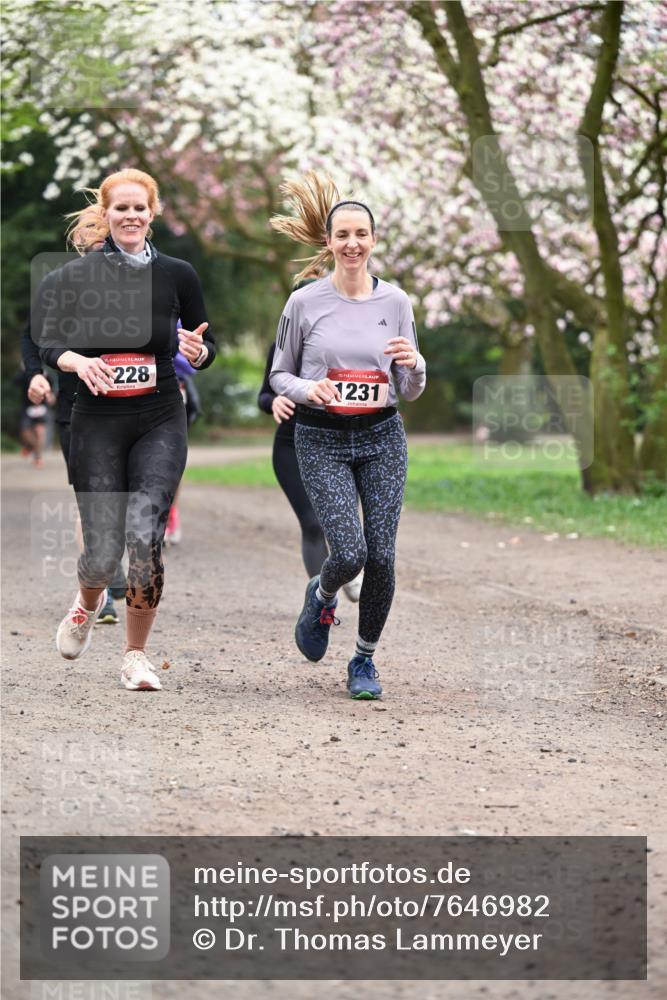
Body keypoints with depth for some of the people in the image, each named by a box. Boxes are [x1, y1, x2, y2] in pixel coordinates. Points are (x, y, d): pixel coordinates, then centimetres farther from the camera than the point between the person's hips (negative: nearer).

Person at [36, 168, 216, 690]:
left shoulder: (177, 274, 2)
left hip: (160, 422, 0)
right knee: (103, 550, -3)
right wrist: (77, 361, -24)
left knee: (144, 536, -16)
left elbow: (207, 345, 9)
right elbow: (48, 343, -3)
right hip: (97, 424, 0)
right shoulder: (76, 275, 0)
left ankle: (136, 655, 3)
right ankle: (88, 604, 35)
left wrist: (198, 351, -14)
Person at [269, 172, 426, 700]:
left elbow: (411, 391, 8)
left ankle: (365, 659, 17)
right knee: (350, 553, -14)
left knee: (381, 557, -3)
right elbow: (280, 374, 7)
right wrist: (306, 388, -15)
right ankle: (321, 597, 22)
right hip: (323, 442, -2)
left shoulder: (395, 301, 3)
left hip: (382, 438, 2)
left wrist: (414, 364, -15)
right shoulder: (305, 303, -3)